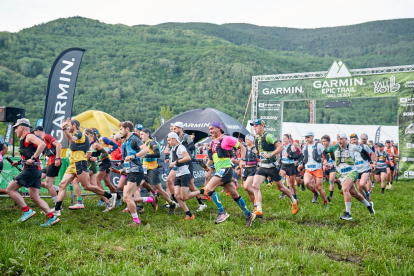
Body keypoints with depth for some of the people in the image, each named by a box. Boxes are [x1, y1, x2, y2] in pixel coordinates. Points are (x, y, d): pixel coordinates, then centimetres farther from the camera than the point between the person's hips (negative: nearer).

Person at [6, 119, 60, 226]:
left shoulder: (29, 136, -4)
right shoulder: (24, 139, 26)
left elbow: (42, 144, -24)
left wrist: (32, 158, -26)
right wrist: (19, 162, 23)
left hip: (31, 169, -10)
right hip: (36, 170, 10)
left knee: (10, 189, -2)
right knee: (34, 197, 6)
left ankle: (26, 211, -5)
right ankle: (52, 217, 0)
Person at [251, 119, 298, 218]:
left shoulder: (268, 136, -14)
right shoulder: (257, 139, 10)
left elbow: (281, 147, -20)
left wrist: (270, 154, -25)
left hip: (272, 166, -6)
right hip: (262, 166, 7)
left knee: (280, 187, 9)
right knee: (255, 185, -13)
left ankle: (294, 201, 35)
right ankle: (258, 210, -13)